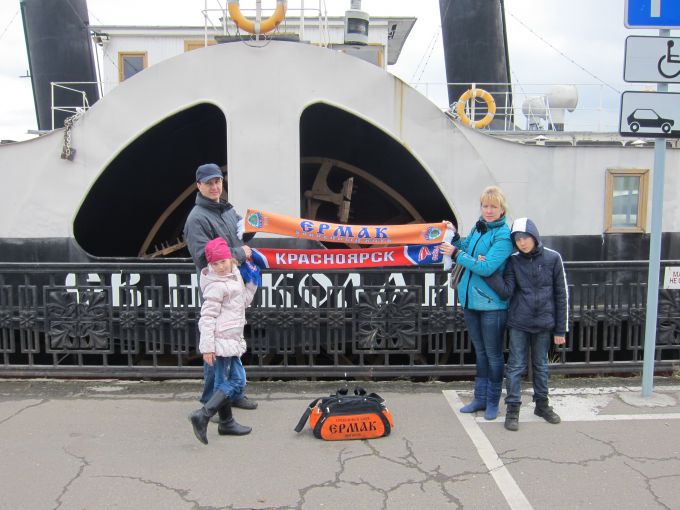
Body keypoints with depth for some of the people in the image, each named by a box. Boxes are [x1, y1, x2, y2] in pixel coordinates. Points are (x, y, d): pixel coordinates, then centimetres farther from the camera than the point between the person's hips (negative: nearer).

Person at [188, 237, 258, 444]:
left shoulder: (234, 275, 12)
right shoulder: (216, 286, -15)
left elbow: (244, 301, 22)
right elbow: (207, 317, -18)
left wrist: (252, 283, 13)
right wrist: (207, 346, -20)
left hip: (231, 339, 9)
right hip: (223, 340, -9)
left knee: (224, 381, 14)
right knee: (237, 381, -9)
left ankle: (226, 422, 23)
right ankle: (202, 415, -13)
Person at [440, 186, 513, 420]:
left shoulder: (503, 236, -14)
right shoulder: (477, 229, 8)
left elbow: (486, 267, -22)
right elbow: (466, 255, 16)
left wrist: (456, 253, -17)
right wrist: (455, 237, 0)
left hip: (492, 304, -7)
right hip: (471, 301, 7)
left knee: (493, 354, 7)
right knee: (480, 352, 18)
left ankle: (493, 401, 22)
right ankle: (480, 398, 30)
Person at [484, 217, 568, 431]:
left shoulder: (552, 258, -4)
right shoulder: (513, 261, -2)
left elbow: (561, 295, 0)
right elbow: (506, 291, -10)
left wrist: (561, 329, 0)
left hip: (543, 324, 0)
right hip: (518, 323, 0)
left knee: (541, 366, 15)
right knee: (516, 366, 3)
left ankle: (542, 404, 31)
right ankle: (512, 408, 12)